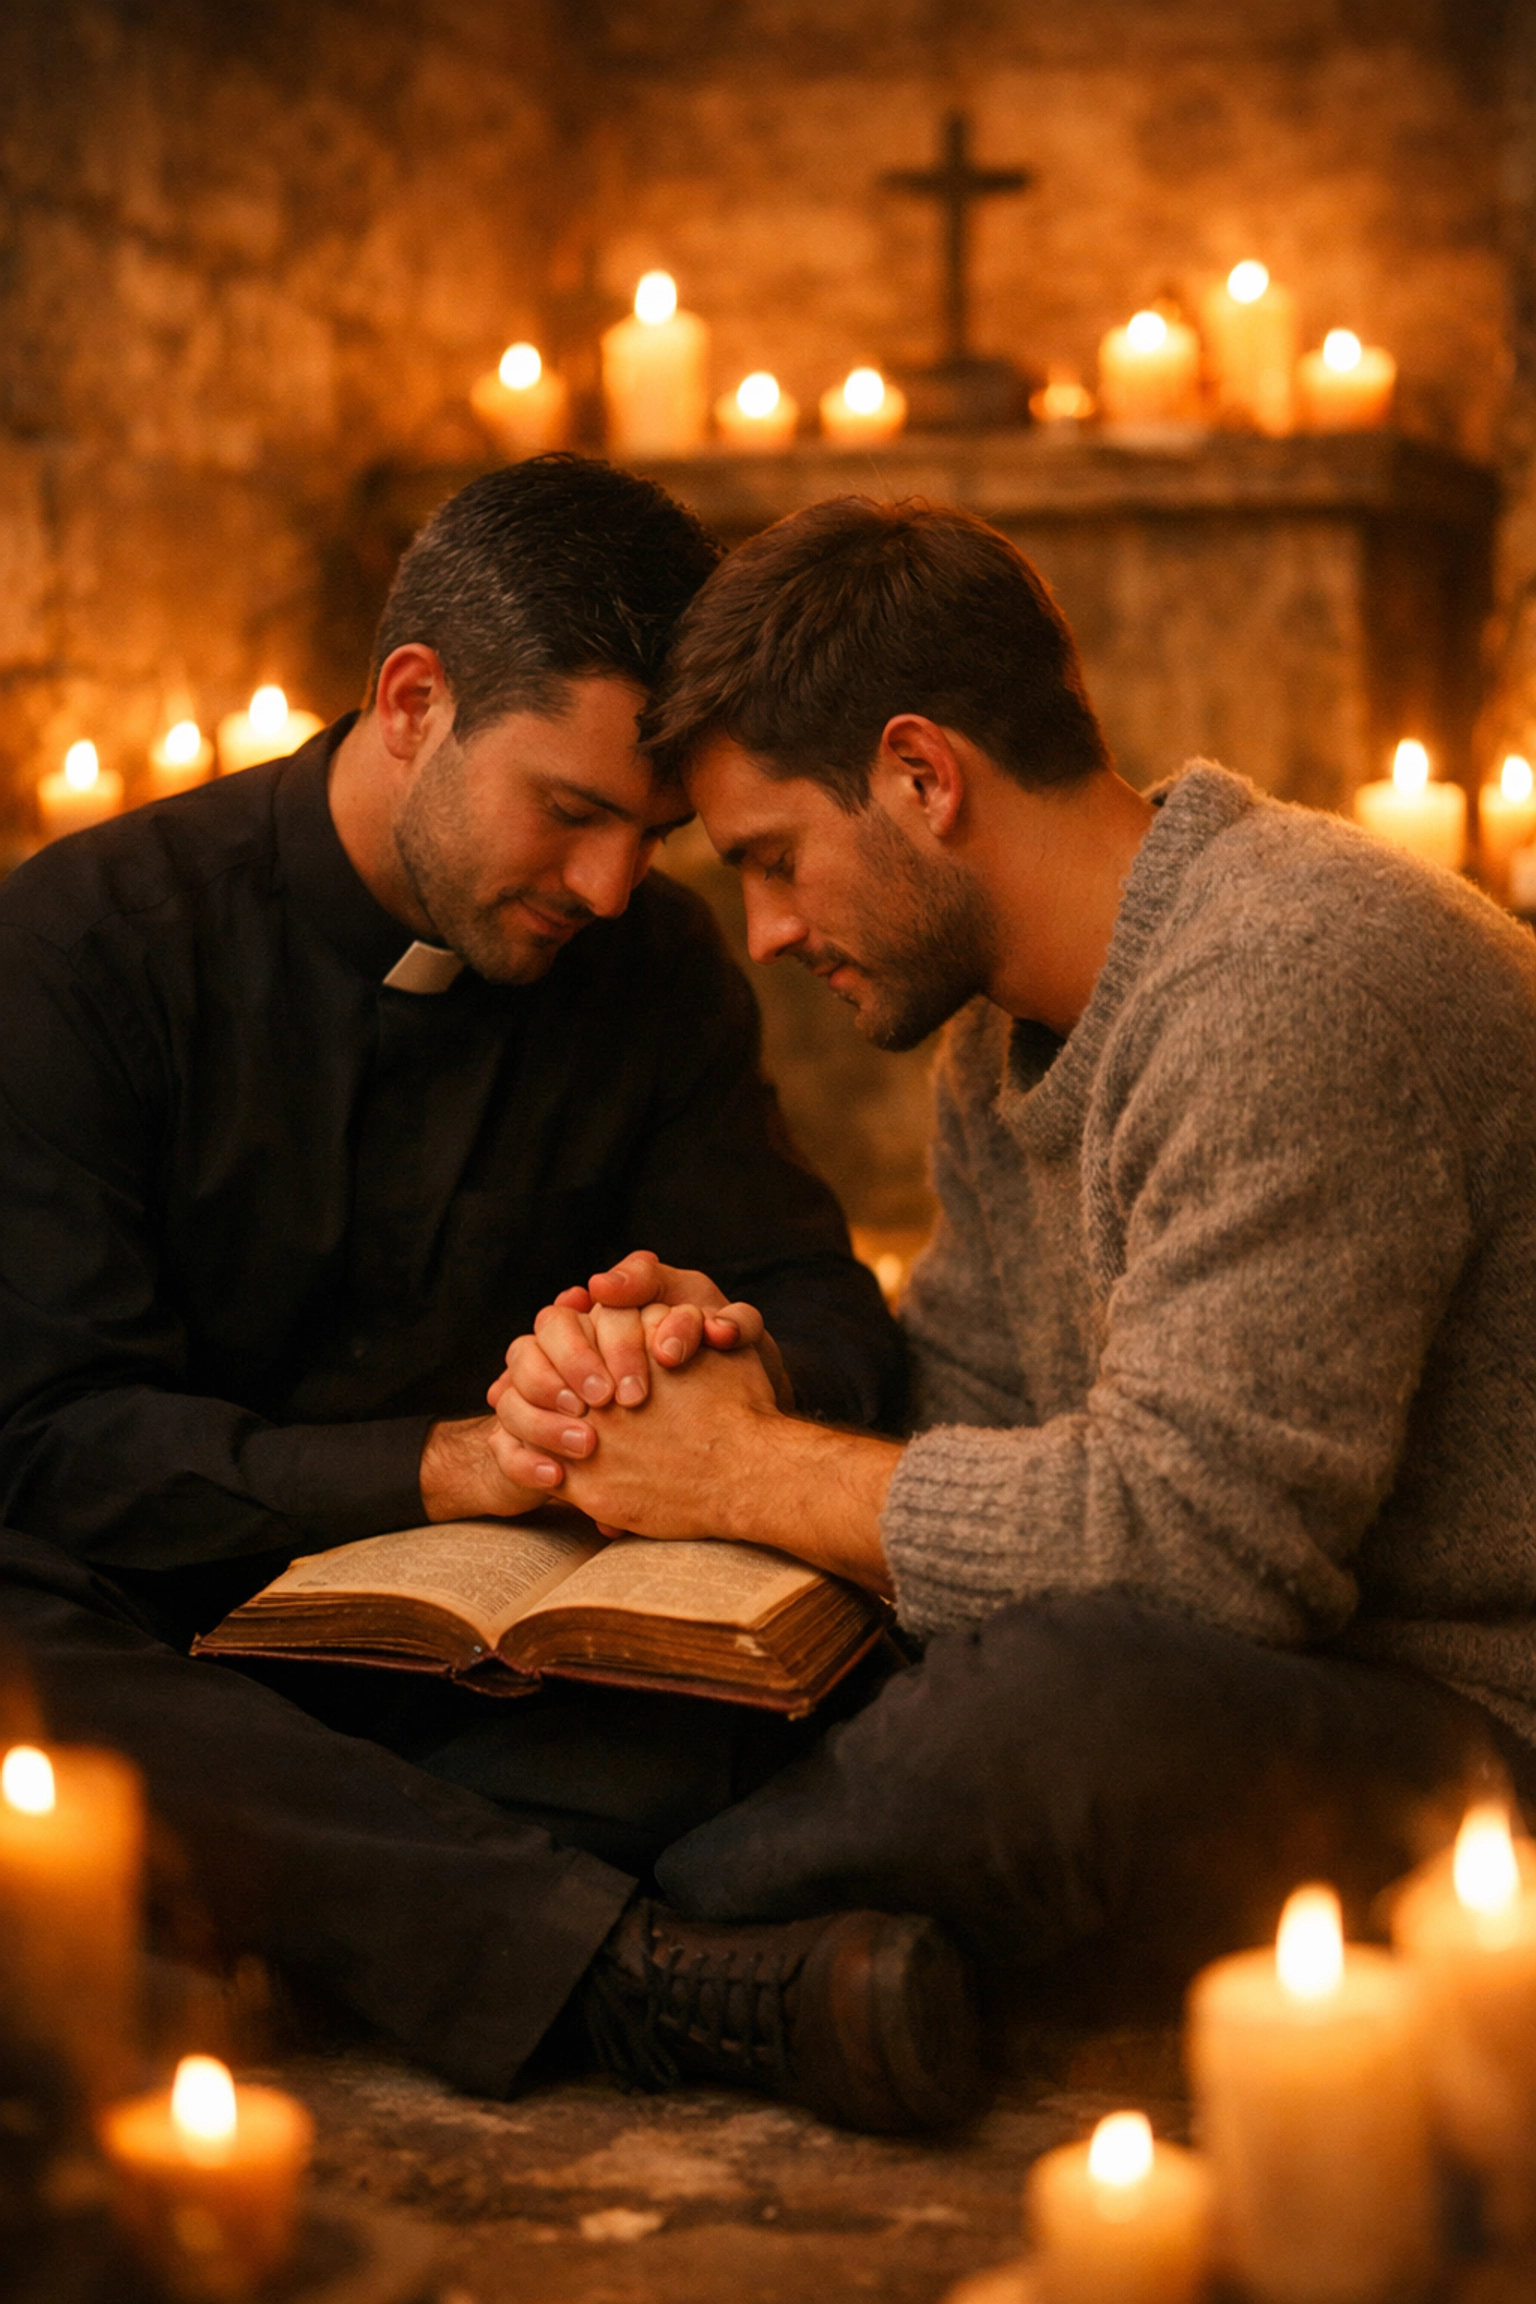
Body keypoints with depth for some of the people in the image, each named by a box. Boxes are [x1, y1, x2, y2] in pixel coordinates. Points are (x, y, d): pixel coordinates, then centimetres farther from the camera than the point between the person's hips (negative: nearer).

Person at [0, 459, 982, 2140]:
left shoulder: (655, 965, 5)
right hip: (169, 1640, -2)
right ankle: (637, 1976, -46)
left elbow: (837, 1324, 3)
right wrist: (449, 1464, -27)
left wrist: (750, 1375, -23)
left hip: (487, 1656, 3)